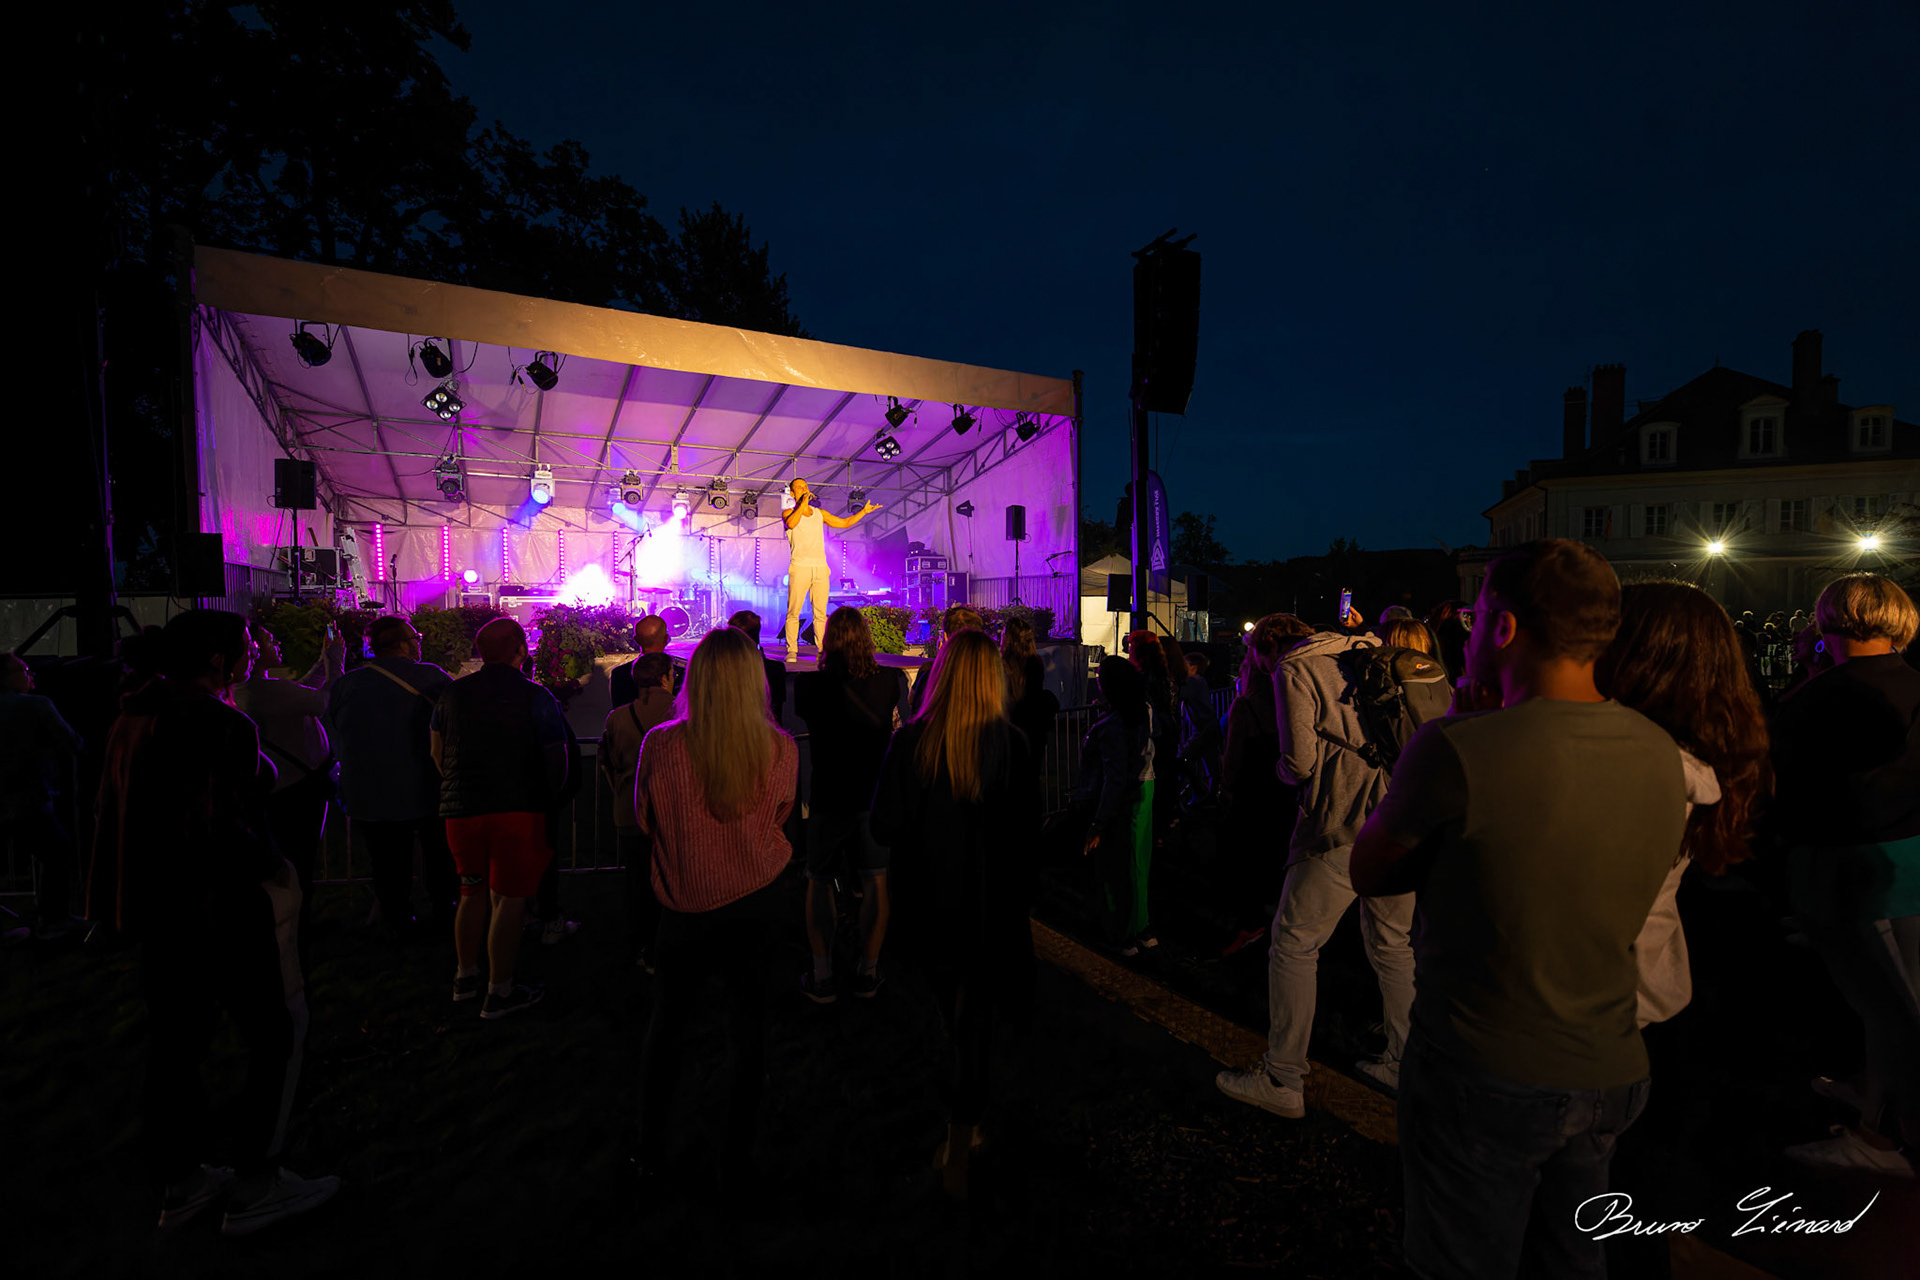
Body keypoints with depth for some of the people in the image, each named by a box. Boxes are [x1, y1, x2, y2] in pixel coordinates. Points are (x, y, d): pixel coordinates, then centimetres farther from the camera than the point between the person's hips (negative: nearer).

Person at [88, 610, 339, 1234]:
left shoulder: (134, 716, 7)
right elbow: (224, 829, -25)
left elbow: (115, 807, 14)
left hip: (154, 904, 9)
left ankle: (179, 1182, 31)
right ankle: (253, 1188, 12)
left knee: (176, 1040, 18)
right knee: (271, 1037, 4)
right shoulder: (222, 726, -21)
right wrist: (275, 867, -9)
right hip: (218, 907, -9)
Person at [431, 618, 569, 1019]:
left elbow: (437, 752, 13)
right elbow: (557, 759, -7)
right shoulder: (536, 697, -7)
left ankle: (466, 976, 32)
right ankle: (499, 992, 7)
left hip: (460, 809, 5)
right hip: (518, 807, -5)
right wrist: (549, 800, 8)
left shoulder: (452, 693, 5)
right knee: (510, 899, 2)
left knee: (472, 893, 20)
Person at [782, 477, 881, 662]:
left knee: (820, 613, 1)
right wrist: (803, 503, -10)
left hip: (821, 568, 4)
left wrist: (864, 511, 17)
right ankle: (792, 651, -1)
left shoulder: (820, 514, 20)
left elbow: (845, 522, 23)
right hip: (799, 568, -3)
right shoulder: (789, 513, 8)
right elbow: (791, 524, -16)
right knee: (793, 612, -6)